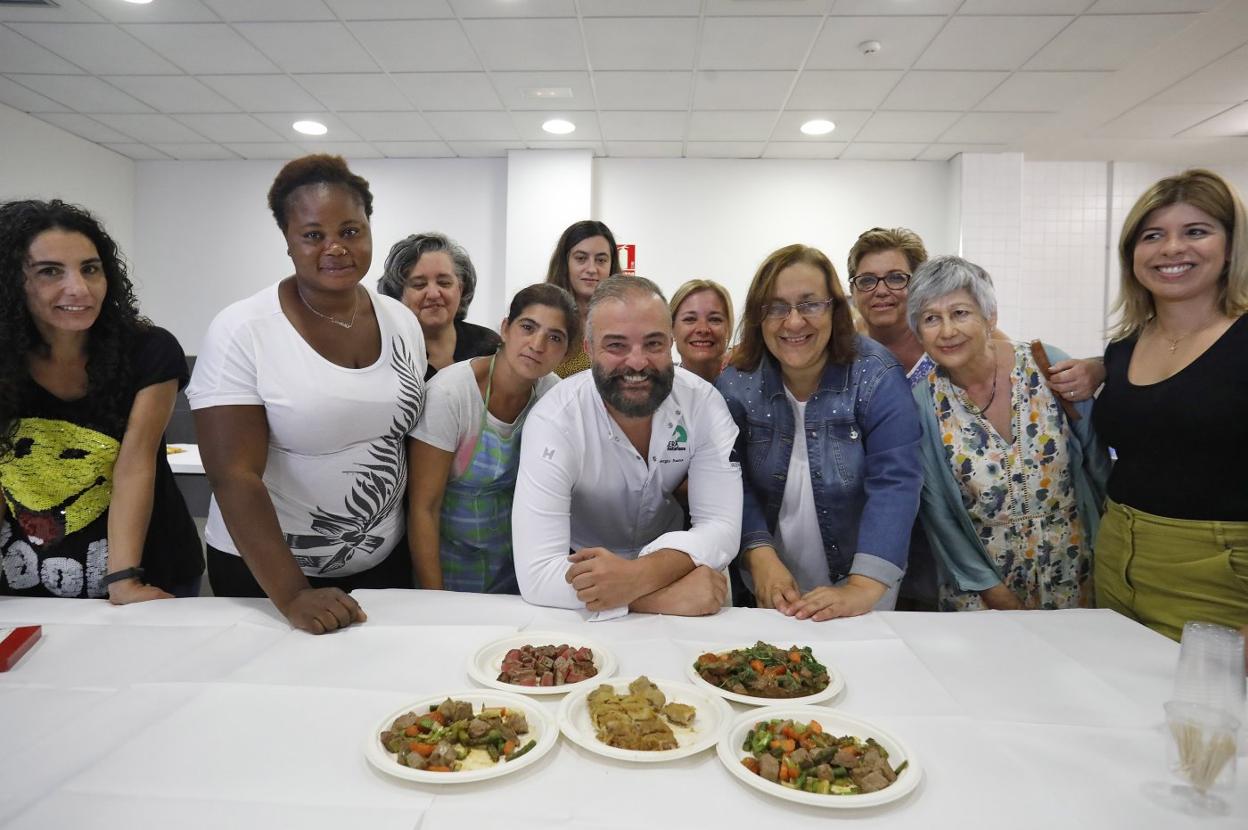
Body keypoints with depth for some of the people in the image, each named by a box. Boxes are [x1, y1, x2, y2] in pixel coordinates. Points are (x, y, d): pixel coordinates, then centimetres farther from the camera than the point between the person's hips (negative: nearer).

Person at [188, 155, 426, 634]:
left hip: (385, 560, 4)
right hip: (265, 571, -4)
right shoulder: (241, 331, -15)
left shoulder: (402, 322, -1)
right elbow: (234, 476, -18)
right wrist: (291, 595, -24)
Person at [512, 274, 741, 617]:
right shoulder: (554, 419, -23)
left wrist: (640, 576, -36)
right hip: (589, 570, -2)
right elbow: (536, 574, -29)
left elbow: (721, 527, -18)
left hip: (665, 561, 3)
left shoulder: (703, 402, -15)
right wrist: (663, 597, -38)